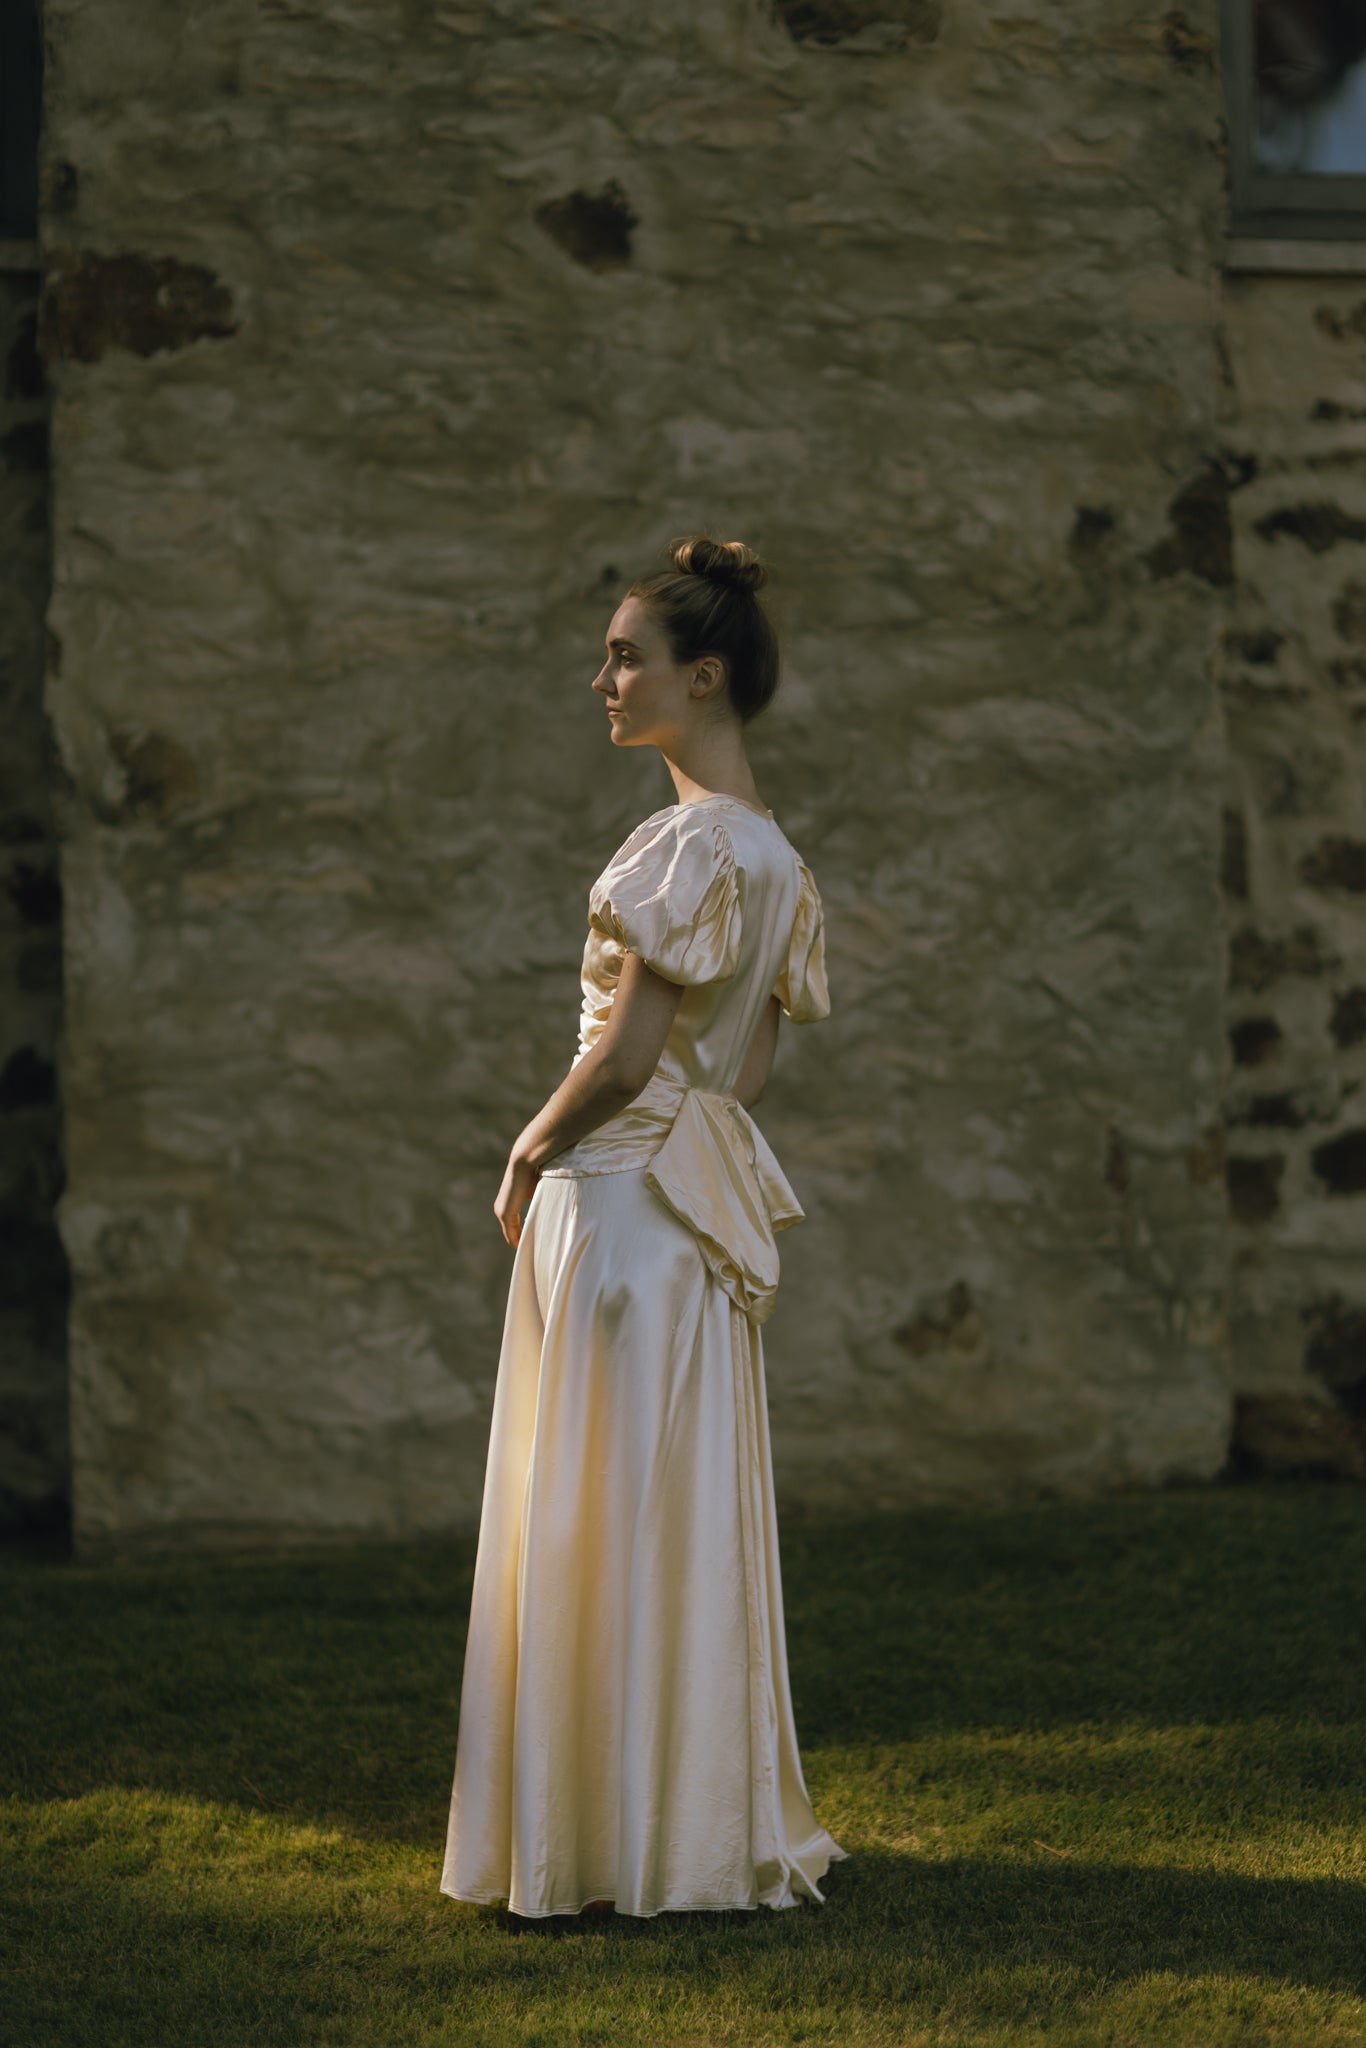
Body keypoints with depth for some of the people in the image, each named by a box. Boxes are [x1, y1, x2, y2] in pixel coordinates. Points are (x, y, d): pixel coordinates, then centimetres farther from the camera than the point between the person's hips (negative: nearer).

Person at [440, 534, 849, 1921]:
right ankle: (709, 1821, 19)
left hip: (621, 1199, -10)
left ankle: (637, 1839, 1)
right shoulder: (770, 854, 13)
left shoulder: (692, 842, -16)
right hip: (694, 1205, 10)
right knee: (684, 1520, 13)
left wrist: (531, 1149, -4)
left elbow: (626, 1053, -19)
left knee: (613, 1518, -4)